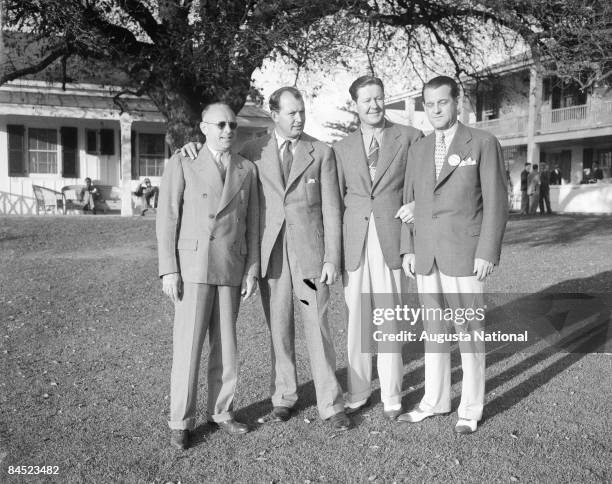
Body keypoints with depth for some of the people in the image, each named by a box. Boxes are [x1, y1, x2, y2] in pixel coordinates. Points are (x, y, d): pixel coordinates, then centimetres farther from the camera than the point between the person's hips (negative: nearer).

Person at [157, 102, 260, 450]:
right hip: (192, 265, -3)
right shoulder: (181, 163, -1)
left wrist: (252, 271, 1)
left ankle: (221, 411, 22)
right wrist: (169, 271, -11)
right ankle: (182, 421, 10)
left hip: (232, 268, 3)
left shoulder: (248, 169, 8)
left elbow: (252, 224, 8)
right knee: (188, 344, -2)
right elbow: (167, 219, -4)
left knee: (226, 343, 8)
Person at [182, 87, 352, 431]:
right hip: (271, 253, 2)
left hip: (310, 251, -2)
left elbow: (331, 209, 1)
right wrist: (197, 149, -1)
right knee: (279, 329, 9)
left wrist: (332, 258, -6)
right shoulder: (254, 152, 7)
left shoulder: (321, 153, 4)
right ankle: (284, 399, 23)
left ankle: (332, 405, 9)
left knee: (318, 328, -1)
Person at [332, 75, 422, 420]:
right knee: (356, 320, 7)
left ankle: (392, 396, 15)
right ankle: (358, 392, 20)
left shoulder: (410, 138, 5)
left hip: (392, 241, -2)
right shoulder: (343, 148, 12)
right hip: (354, 243, 2)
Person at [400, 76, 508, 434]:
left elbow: (496, 201, -7)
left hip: (465, 254, -5)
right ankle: (435, 400, 23)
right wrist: (408, 249, 6)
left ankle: (471, 409, 15)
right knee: (434, 330, 12)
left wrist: (487, 253, -13)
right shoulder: (418, 150, 11)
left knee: (468, 331, 1)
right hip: (426, 256, 5)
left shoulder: (483, 143, -3)